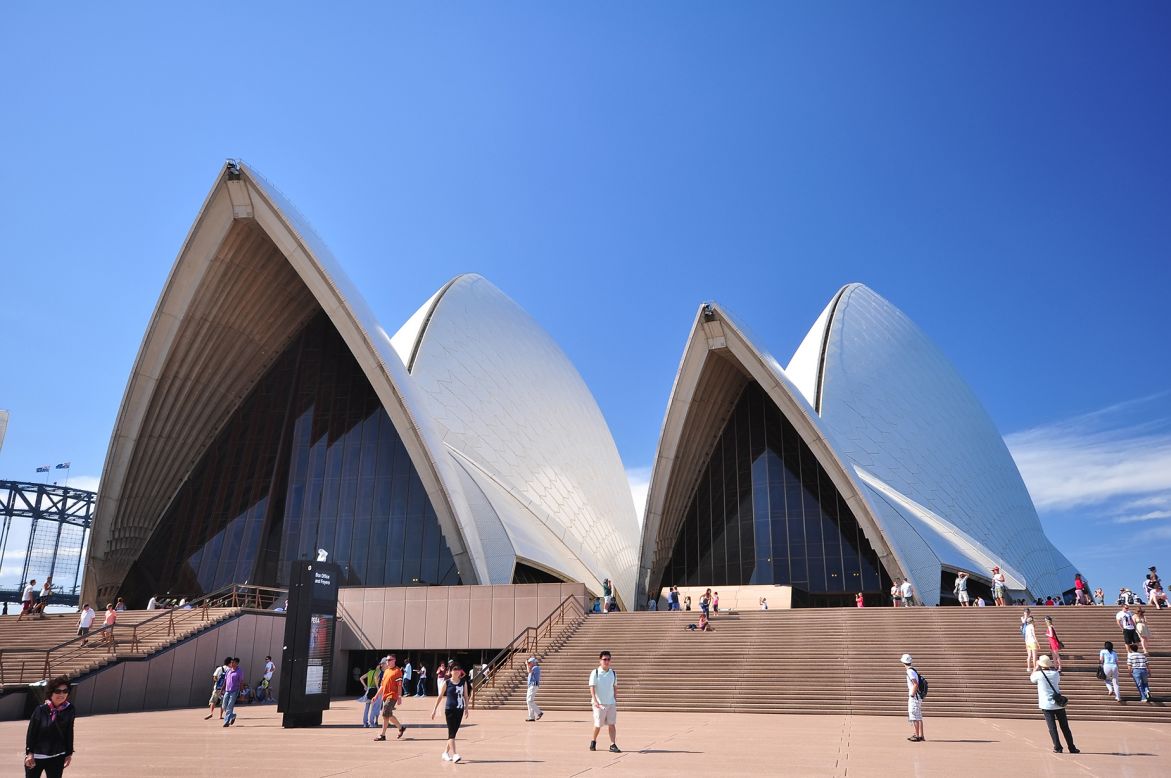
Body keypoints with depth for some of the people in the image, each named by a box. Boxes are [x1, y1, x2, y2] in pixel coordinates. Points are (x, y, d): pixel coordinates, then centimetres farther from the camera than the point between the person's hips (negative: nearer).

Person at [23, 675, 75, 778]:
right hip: (36, 756, -1)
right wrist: (29, 752, -10)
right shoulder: (41, 710, -11)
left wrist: (69, 753, 6)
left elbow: (69, 733, 2)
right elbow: (31, 732, -7)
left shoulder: (69, 710, -5)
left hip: (57, 757, 1)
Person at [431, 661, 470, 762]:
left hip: (459, 710, 4)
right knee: (451, 733, -9)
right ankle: (454, 754, -12)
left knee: (454, 732, 10)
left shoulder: (463, 682, 5)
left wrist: (467, 708, 2)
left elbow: (466, 696, 9)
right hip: (450, 710, -4)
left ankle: (446, 752, 24)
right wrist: (434, 709, 3)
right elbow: (440, 696, 3)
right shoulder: (446, 683, -3)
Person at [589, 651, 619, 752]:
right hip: (599, 703, -3)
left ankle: (613, 745, 0)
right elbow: (592, 687, -11)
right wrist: (595, 700, -21)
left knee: (612, 724, -2)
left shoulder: (613, 673, 7)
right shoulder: (595, 672, -6)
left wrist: (615, 700, 13)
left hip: (611, 703, 3)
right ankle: (593, 741, 26)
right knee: (598, 724, 2)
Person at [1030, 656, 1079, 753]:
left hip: (1046, 705, -3)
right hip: (1059, 704, 3)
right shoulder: (1056, 673, 1)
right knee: (1065, 727, 9)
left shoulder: (1039, 674, -7)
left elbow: (1032, 678, 15)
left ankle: (1057, 748, -4)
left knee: (1052, 727, 1)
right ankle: (1072, 748, 11)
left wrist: (1036, 667, 23)